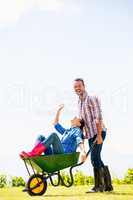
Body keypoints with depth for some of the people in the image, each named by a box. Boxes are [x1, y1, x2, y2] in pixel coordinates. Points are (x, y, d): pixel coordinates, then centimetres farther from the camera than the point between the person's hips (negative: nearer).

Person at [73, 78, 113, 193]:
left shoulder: (92, 99, -10)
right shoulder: (79, 102, 15)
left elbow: (98, 118, -17)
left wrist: (99, 135, -22)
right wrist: (83, 135, 18)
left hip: (98, 133, -9)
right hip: (90, 135, 9)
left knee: (94, 158, -15)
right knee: (97, 160, 8)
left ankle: (99, 186, -10)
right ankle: (108, 185, 15)